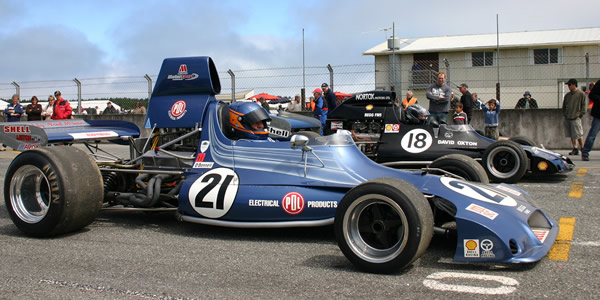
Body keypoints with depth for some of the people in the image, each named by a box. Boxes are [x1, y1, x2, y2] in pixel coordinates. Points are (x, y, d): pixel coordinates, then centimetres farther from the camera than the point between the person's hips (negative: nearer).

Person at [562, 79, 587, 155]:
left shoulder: (581, 94, -2)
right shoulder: (567, 95, 13)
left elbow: (583, 105, -1)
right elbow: (564, 106, 20)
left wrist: (580, 114, -7)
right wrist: (564, 114, 9)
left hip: (576, 118, -6)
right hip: (567, 119, 6)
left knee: (578, 135, -7)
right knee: (572, 135, 7)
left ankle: (582, 148, 4)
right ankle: (575, 149, 13)